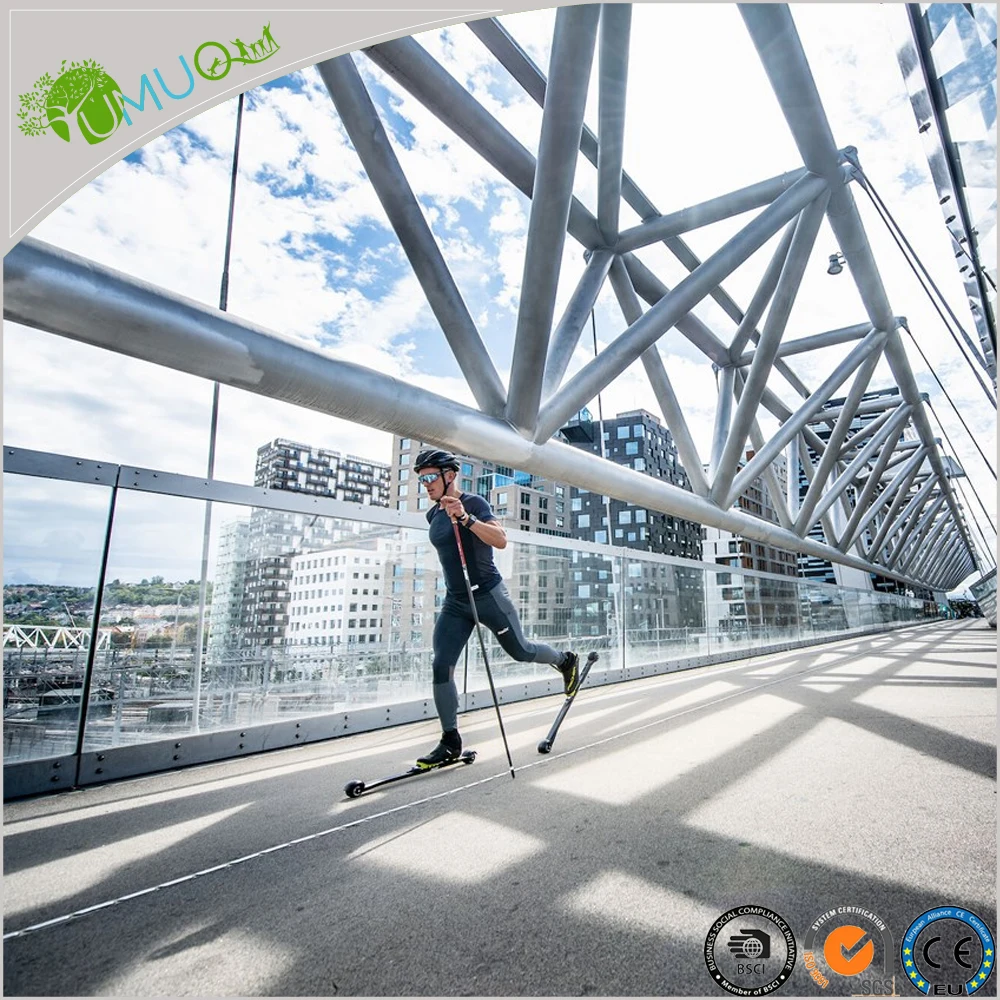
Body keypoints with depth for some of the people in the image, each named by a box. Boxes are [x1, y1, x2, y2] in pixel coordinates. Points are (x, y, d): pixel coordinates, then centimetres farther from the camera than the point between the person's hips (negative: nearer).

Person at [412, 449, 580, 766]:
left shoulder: (473, 503, -13)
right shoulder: (433, 515, 8)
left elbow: (501, 540, -27)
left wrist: (466, 518, -38)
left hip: (489, 595, -6)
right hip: (454, 603, 6)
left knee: (519, 652, 9)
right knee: (441, 667, -4)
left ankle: (566, 660, 39)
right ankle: (451, 741, 8)